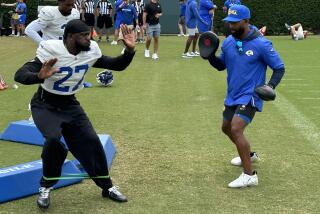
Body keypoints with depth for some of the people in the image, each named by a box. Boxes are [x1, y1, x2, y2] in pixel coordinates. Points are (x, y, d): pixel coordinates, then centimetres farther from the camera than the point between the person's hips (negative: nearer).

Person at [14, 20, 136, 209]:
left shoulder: (90, 52, -11)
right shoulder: (52, 51, -26)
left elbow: (117, 65, -2)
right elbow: (20, 75, -32)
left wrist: (130, 50, -22)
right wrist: (39, 76, -54)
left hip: (70, 105, 5)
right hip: (45, 105, -4)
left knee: (91, 141, -2)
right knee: (53, 139, -27)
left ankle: (107, 187, 19)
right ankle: (46, 188, -4)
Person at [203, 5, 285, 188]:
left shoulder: (261, 44, -18)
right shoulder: (228, 42, -1)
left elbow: (279, 68, -10)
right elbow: (221, 65, 13)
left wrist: (271, 86, -28)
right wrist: (210, 56, -8)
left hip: (250, 97, -8)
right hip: (232, 96, 8)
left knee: (236, 130, -23)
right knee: (227, 128, 22)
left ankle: (249, 175, -14)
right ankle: (249, 155, 48)